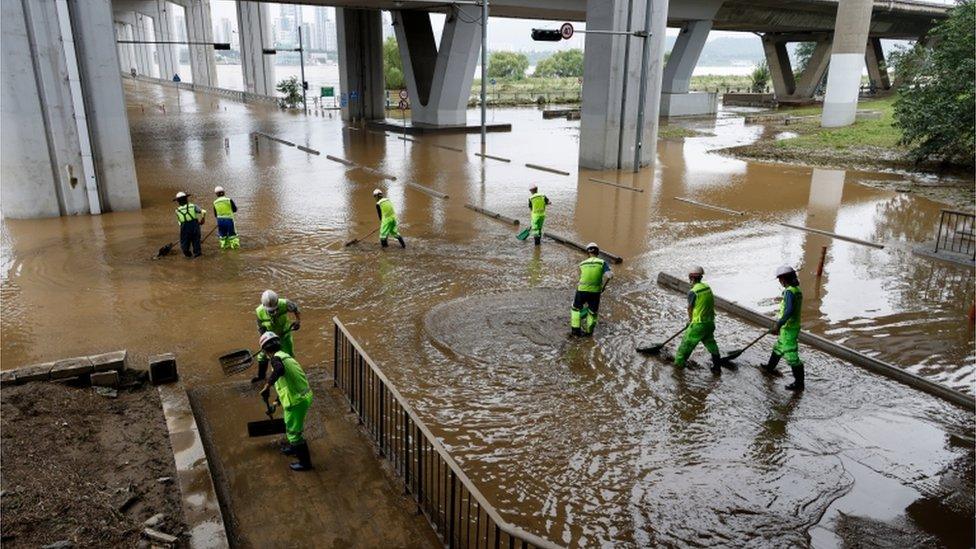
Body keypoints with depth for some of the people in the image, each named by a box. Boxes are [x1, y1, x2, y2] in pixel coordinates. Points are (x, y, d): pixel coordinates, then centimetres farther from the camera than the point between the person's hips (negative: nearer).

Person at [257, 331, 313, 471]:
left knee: (294, 432, 6)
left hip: (296, 400, -9)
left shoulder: (276, 358, -14)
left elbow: (279, 369, -42)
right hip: (304, 395, 9)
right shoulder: (286, 356, 15)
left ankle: (305, 462, 18)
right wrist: (278, 401, 39)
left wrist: (267, 385, -37)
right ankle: (293, 447, 52)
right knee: (291, 426, 31)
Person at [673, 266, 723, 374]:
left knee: (687, 342, 11)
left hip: (699, 324, -7)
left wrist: (690, 320, 12)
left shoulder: (693, 292, -19)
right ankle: (717, 367, 26)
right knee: (710, 342, 21)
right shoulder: (707, 287, 1)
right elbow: (712, 304, 11)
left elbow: (690, 308, -6)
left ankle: (679, 362, 25)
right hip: (710, 322, 7)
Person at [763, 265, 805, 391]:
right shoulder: (797, 290, 8)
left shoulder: (789, 291, -22)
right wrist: (779, 324, 29)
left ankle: (799, 383, 7)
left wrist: (778, 325, -30)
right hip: (793, 326, 10)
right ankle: (770, 367, 46)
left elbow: (789, 310, -35)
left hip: (789, 329, -10)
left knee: (791, 355, -1)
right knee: (778, 348, 27)